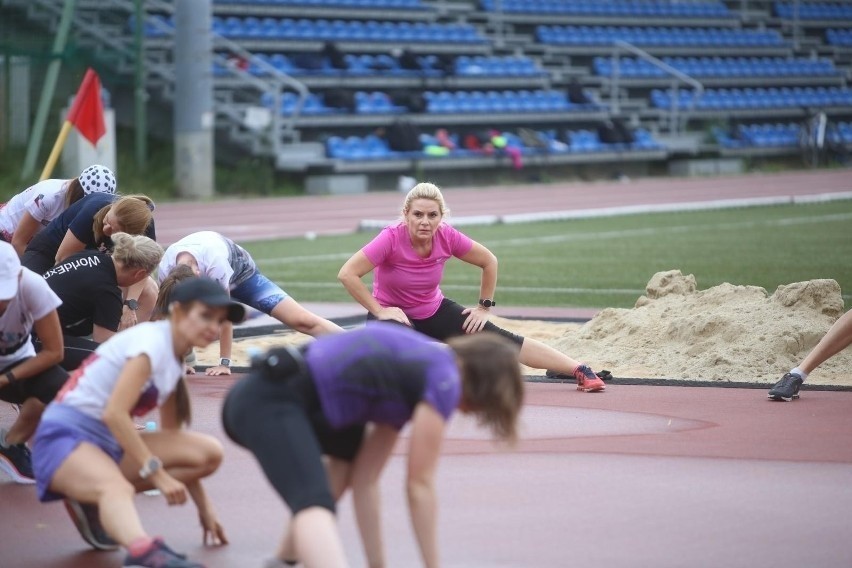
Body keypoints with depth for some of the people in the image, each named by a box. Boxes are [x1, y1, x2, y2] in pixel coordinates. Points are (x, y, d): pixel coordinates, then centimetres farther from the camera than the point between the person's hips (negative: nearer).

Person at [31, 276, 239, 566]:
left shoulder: (172, 361, 13)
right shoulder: (152, 340, -14)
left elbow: (174, 441, 19)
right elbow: (114, 413, -24)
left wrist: (204, 506, 17)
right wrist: (158, 474, -23)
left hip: (109, 443, 9)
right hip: (66, 434, -9)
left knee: (209, 452, -6)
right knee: (116, 486, -40)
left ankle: (95, 501, -5)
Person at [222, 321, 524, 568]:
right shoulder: (444, 380, -2)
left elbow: (365, 479, 21)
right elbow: (420, 485, 0)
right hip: (271, 403, -10)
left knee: (353, 451, 32)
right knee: (314, 504, -28)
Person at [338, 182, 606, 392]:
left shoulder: (448, 237, -18)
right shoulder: (392, 238, -28)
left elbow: (489, 262, -1)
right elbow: (347, 274, -30)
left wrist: (484, 307, 1)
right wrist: (379, 310, -25)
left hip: (434, 312, 3)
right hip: (393, 315, -3)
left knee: (503, 341, -3)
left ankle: (580, 371, -2)